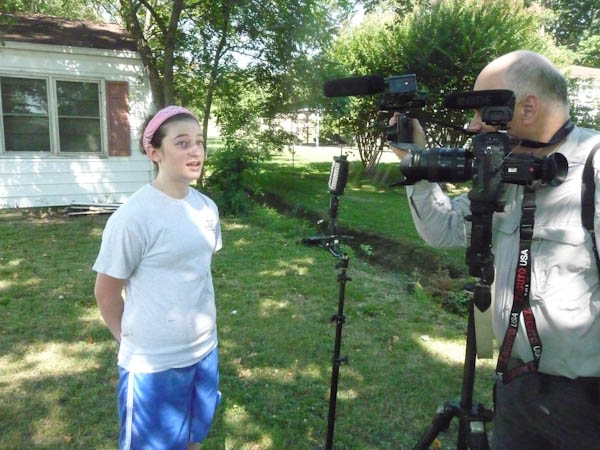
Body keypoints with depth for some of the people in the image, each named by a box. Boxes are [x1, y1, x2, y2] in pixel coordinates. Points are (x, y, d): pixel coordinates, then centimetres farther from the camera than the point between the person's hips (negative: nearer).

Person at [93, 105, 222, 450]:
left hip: (205, 351, 6)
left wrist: (205, 323, 14)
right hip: (153, 364, -6)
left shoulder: (207, 207, 0)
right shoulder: (133, 217, -20)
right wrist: (131, 339, 1)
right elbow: (106, 292, -10)